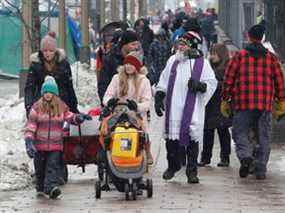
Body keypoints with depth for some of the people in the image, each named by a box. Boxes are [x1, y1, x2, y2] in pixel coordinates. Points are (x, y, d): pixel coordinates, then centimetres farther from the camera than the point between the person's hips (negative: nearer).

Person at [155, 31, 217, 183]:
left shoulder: (202, 63, 2)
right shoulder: (173, 60, 14)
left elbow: (212, 83, 1)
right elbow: (163, 82, 20)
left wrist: (199, 85, -17)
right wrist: (159, 98, 13)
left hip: (193, 109, -3)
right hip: (173, 108, 3)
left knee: (192, 139, -4)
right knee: (171, 139, 5)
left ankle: (192, 171, 4)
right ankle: (173, 165, 25)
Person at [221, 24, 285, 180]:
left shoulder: (239, 56, 1)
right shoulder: (271, 57, 7)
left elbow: (228, 79, 1)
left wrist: (225, 100, 9)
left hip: (243, 103, -2)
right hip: (265, 105, 2)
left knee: (240, 133, 7)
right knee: (263, 138, 9)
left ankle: (245, 156, -21)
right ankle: (260, 170, 6)